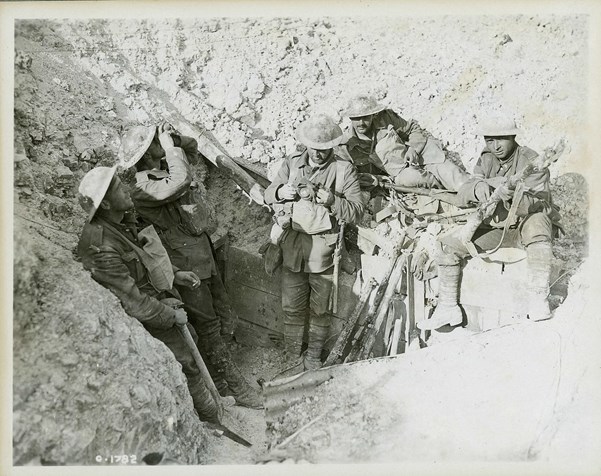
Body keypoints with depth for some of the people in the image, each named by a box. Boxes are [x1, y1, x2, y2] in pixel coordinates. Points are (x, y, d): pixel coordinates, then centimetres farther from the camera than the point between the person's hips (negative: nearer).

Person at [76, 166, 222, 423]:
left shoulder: (120, 223, -5)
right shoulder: (102, 250, -35)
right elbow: (134, 303, -30)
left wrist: (175, 274, 6)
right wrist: (172, 315, -17)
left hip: (159, 295, 9)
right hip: (148, 317, -9)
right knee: (186, 361, 4)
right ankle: (208, 415, 28)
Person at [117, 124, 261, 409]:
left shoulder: (163, 167, 6)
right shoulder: (142, 190, -21)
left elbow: (191, 147, 21)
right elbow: (181, 180, -35)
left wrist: (175, 139, 2)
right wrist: (169, 146, -22)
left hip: (203, 250, 9)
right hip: (185, 262, -9)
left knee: (223, 317, 17)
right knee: (207, 327, 0)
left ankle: (221, 379, 35)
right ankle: (233, 386, 11)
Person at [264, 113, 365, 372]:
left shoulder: (344, 169, -5)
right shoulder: (292, 163, 4)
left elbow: (357, 212, -10)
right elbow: (268, 195, 9)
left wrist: (331, 200, -26)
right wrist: (282, 191, -13)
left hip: (325, 249, -2)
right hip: (292, 247, 2)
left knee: (320, 309, 12)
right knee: (292, 308, 9)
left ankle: (314, 357, 32)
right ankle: (293, 357, 27)